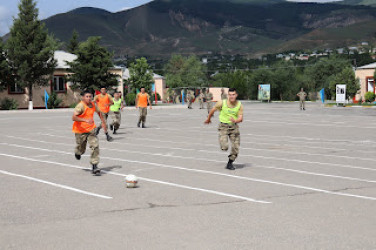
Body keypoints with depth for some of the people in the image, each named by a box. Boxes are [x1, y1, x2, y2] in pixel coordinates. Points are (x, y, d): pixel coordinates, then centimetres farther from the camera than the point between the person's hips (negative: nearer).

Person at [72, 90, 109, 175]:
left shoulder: (93, 104, -1)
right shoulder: (80, 106, -20)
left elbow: (99, 112, 21)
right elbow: (73, 117, -31)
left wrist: (103, 122, 18)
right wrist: (85, 120, -42)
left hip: (91, 129, 4)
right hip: (80, 130, -4)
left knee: (95, 145, -15)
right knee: (81, 150, 11)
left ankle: (94, 166, -10)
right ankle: (77, 152, 50)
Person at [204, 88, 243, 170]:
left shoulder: (239, 105, -6)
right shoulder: (222, 103, -12)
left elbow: (241, 118, -8)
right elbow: (213, 110, 5)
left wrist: (235, 121, -30)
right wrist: (208, 119, 17)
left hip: (234, 126, 3)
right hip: (223, 126, -2)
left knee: (236, 147, 0)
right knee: (224, 147, -16)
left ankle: (230, 163, 22)